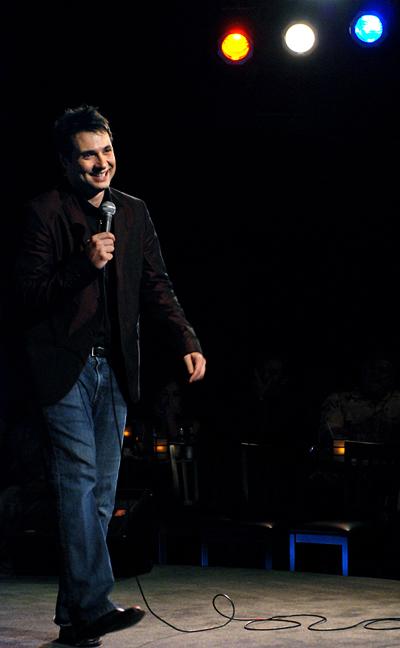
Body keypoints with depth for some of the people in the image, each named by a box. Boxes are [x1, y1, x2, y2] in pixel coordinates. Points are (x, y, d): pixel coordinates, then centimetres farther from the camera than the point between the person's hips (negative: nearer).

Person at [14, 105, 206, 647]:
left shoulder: (134, 213, 13)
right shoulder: (45, 212, -4)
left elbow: (157, 287, 12)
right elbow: (29, 293, -9)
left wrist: (188, 342, -1)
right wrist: (86, 263, -21)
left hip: (113, 368, 6)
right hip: (65, 366, -6)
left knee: (101, 491, 6)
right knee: (79, 480, -12)